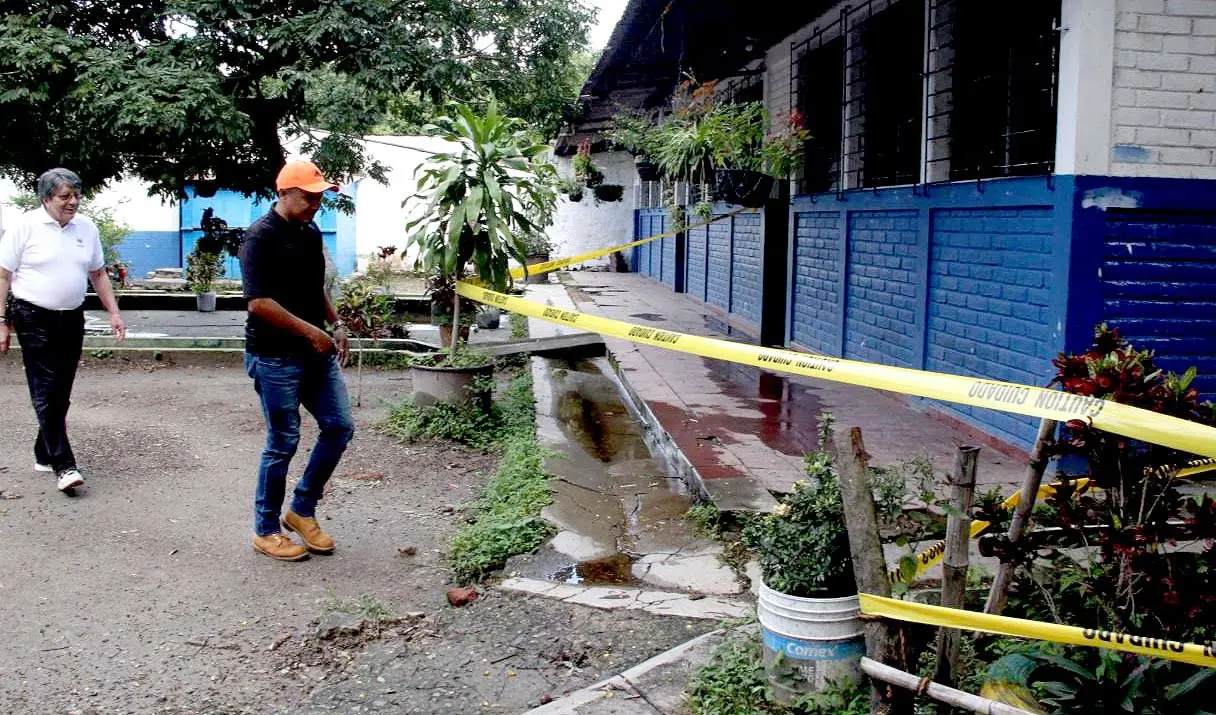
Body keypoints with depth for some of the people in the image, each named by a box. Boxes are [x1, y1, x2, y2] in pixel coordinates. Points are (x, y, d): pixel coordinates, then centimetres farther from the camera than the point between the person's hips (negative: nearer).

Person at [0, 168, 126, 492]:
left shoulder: (86, 228, 7)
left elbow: (98, 274, 17)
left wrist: (114, 313, 10)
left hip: (72, 319, 5)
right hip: (34, 320, -5)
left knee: (61, 394, 10)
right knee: (45, 393, -6)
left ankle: (44, 455, 24)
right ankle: (64, 465, -8)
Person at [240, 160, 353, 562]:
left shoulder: (312, 233, 11)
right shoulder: (261, 237, -14)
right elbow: (259, 303, -22)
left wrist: (336, 324, 10)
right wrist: (309, 330, -19)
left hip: (316, 353, 8)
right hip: (275, 358, -8)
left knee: (340, 426, 7)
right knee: (283, 443, 0)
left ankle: (302, 510, 22)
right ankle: (266, 530, 17)